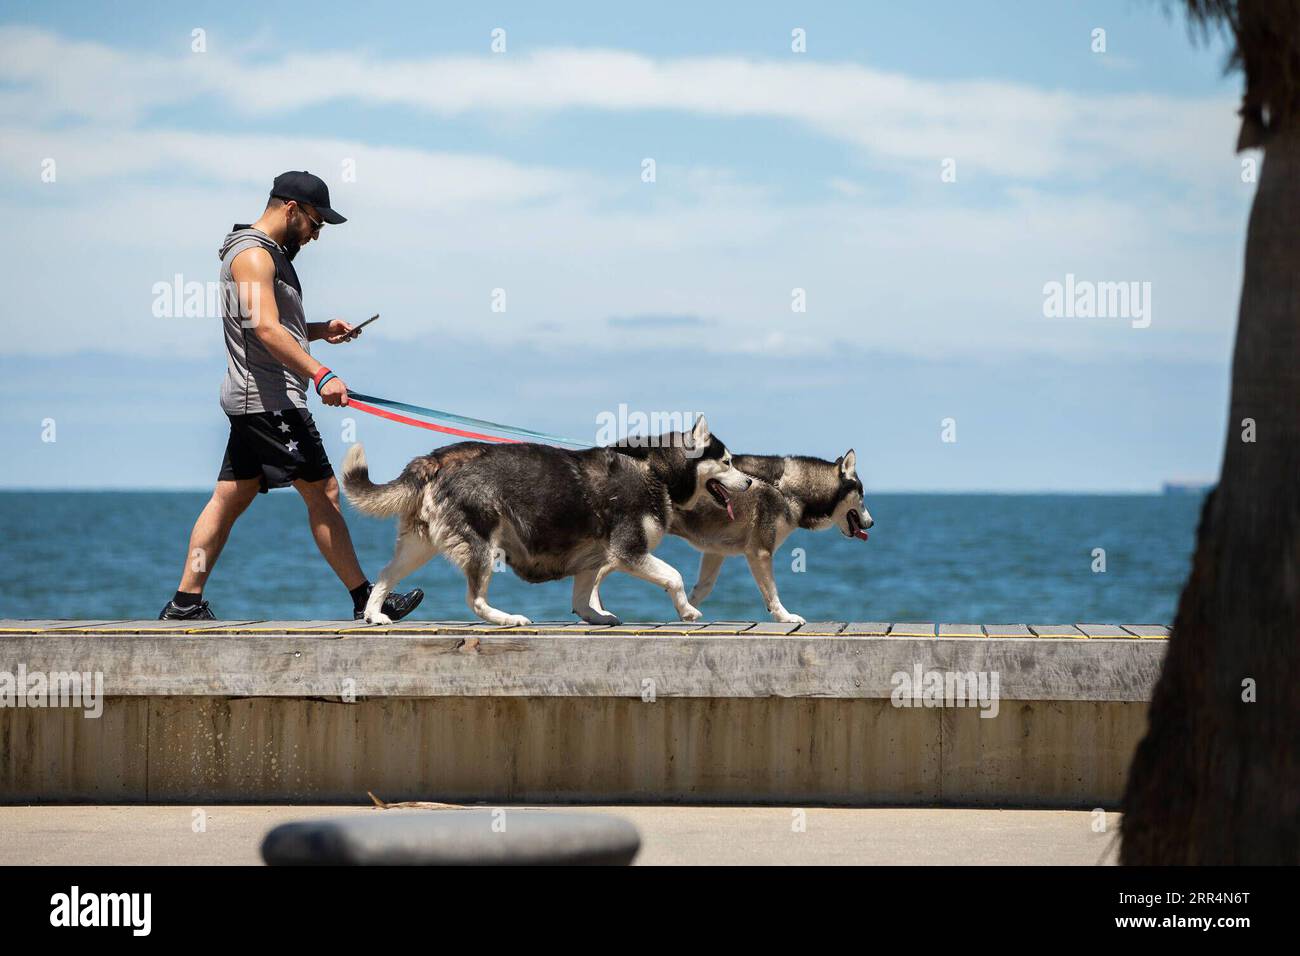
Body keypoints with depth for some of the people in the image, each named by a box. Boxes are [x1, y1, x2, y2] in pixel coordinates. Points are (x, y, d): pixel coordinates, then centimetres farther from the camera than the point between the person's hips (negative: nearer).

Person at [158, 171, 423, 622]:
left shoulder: (269, 254, 21)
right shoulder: (253, 254, -13)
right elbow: (266, 330, -25)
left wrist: (321, 330, 14)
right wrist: (321, 374, -33)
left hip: (250, 400, 11)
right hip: (269, 400, -11)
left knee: (229, 499, 8)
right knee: (323, 492, -7)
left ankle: (186, 603, 7)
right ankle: (366, 600, -3)